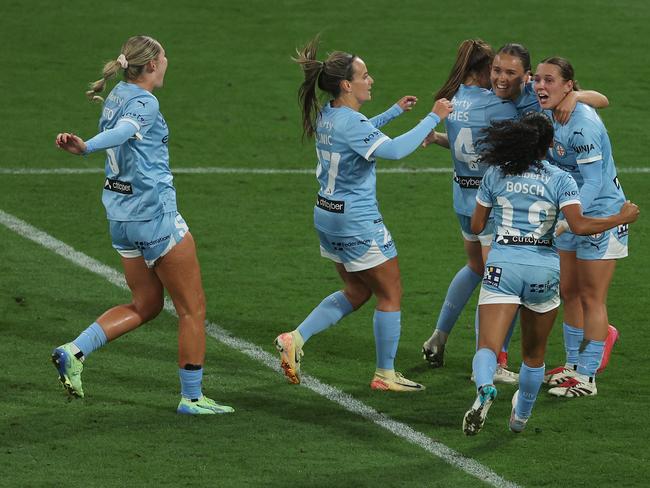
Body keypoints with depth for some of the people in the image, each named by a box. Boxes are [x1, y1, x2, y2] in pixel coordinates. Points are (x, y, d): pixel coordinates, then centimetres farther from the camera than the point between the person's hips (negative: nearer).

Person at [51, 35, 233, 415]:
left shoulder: (117, 97, 8)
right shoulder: (144, 103, -18)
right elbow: (124, 130, -36)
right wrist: (84, 147, -54)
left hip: (121, 214, 9)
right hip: (155, 213, -9)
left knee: (146, 304, 19)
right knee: (193, 308, 4)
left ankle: (74, 352, 5)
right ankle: (192, 397, 9)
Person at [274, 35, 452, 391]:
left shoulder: (326, 116, 5)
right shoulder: (351, 123, -24)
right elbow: (394, 150, -35)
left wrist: (395, 111, 26)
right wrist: (433, 118, -27)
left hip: (329, 215, 9)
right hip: (358, 222, -9)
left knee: (356, 292, 22)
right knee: (390, 294, 6)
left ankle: (295, 339, 11)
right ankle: (385, 375, 15)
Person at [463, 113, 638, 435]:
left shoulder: (495, 174, 6)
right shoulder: (560, 180, 0)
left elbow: (476, 226, 11)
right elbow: (579, 225, -12)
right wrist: (621, 218, 1)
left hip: (502, 264, -1)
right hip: (544, 269, 1)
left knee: (488, 346, -13)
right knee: (534, 352, 22)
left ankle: (484, 388, -45)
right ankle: (521, 416, 37)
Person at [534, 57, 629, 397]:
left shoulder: (583, 125, -26)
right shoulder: (548, 116, -2)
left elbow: (593, 182, -27)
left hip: (601, 216, -8)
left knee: (591, 298, -1)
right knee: (569, 293, 15)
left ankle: (586, 378, 6)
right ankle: (573, 365, 28)